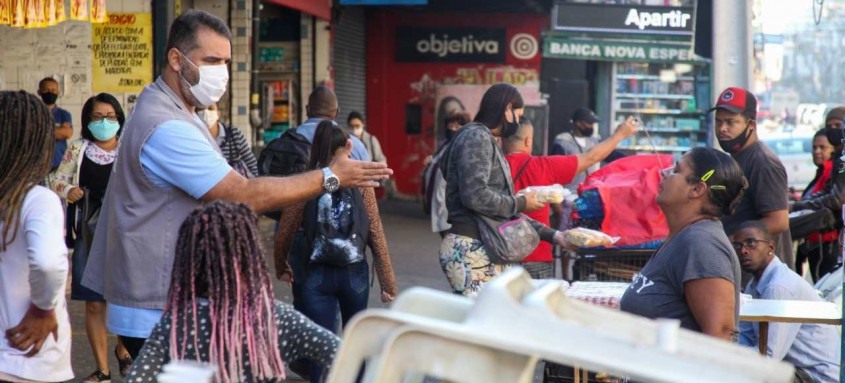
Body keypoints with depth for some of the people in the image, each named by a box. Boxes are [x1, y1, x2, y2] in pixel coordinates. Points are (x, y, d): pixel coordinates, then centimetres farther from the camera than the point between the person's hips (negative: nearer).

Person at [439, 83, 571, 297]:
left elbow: (502, 210, 21)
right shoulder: (476, 137, -8)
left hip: (489, 250, 10)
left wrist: (551, 235, 19)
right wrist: (521, 203, -8)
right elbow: (475, 196, -22)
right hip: (471, 249, -10)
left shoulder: (488, 142, 20)